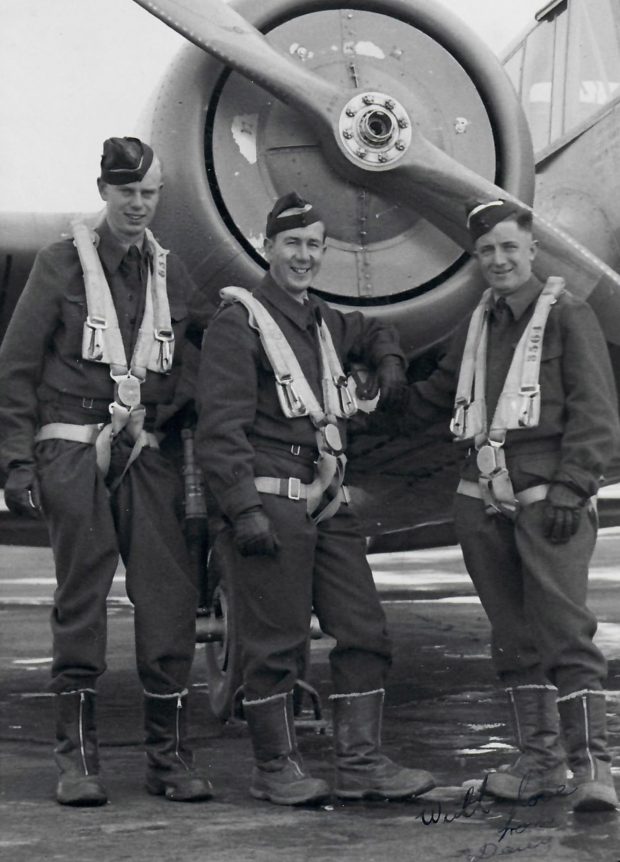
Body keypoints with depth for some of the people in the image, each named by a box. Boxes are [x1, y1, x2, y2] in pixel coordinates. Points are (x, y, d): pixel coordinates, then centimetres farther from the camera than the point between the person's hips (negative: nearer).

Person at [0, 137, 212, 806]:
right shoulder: (61, 263, 2)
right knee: (81, 601, -2)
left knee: (170, 599, -3)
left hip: (146, 453, 3)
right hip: (72, 449, -3)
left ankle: (169, 754, 5)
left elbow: (184, 376, 18)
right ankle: (76, 756, 6)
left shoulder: (171, 275, 13)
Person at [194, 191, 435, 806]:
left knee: (364, 632, 5)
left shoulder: (322, 320, 19)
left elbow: (372, 332, 44)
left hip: (328, 502, 8)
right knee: (277, 640, -4)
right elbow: (220, 427, -13)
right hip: (270, 502, -8)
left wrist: (388, 362, 21)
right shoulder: (239, 321, -5)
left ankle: (360, 762, 11)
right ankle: (276, 768, 7)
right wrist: (244, 510, -21)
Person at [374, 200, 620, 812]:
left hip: (549, 500, -6)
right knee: (514, 637, 8)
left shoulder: (568, 317, 0)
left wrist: (569, 487, -13)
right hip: (484, 500, 6)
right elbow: (431, 398, 28)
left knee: (564, 629, -12)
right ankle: (540, 759, 15)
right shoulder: (476, 328, 18)